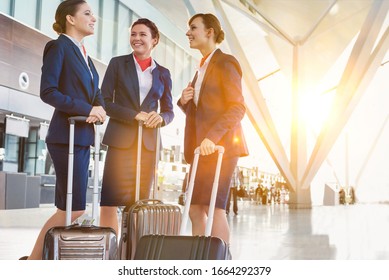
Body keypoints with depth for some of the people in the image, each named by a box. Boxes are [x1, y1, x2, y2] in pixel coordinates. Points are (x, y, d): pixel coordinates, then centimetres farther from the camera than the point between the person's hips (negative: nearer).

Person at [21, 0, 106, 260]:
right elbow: (48, 91, -16)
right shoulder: (58, 47, -5)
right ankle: (33, 261, 6)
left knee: (67, 208, 8)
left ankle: (40, 258, 17)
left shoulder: (84, 56, 20)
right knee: (74, 209, -8)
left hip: (83, 136, 9)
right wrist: (87, 109, -19)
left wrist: (99, 108, -5)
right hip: (67, 135, -9)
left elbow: (96, 93, 18)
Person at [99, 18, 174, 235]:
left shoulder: (163, 73, 13)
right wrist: (134, 115, -13)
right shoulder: (118, 64, 7)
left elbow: (169, 111, 13)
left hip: (148, 142, 2)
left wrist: (160, 117, -10)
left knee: (140, 202, 3)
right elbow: (104, 101, -1)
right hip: (121, 139, -2)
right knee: (111, 199, -8)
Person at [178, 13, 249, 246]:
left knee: (215, 208, -10)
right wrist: (185, 101, 2)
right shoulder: (203, 67, 21)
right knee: (196, 210, 6)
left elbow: (238, 108, -14)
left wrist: (212, 138, -24)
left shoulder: (226, 62, -5)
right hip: (203, 148, 9)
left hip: (220, 146, -8)